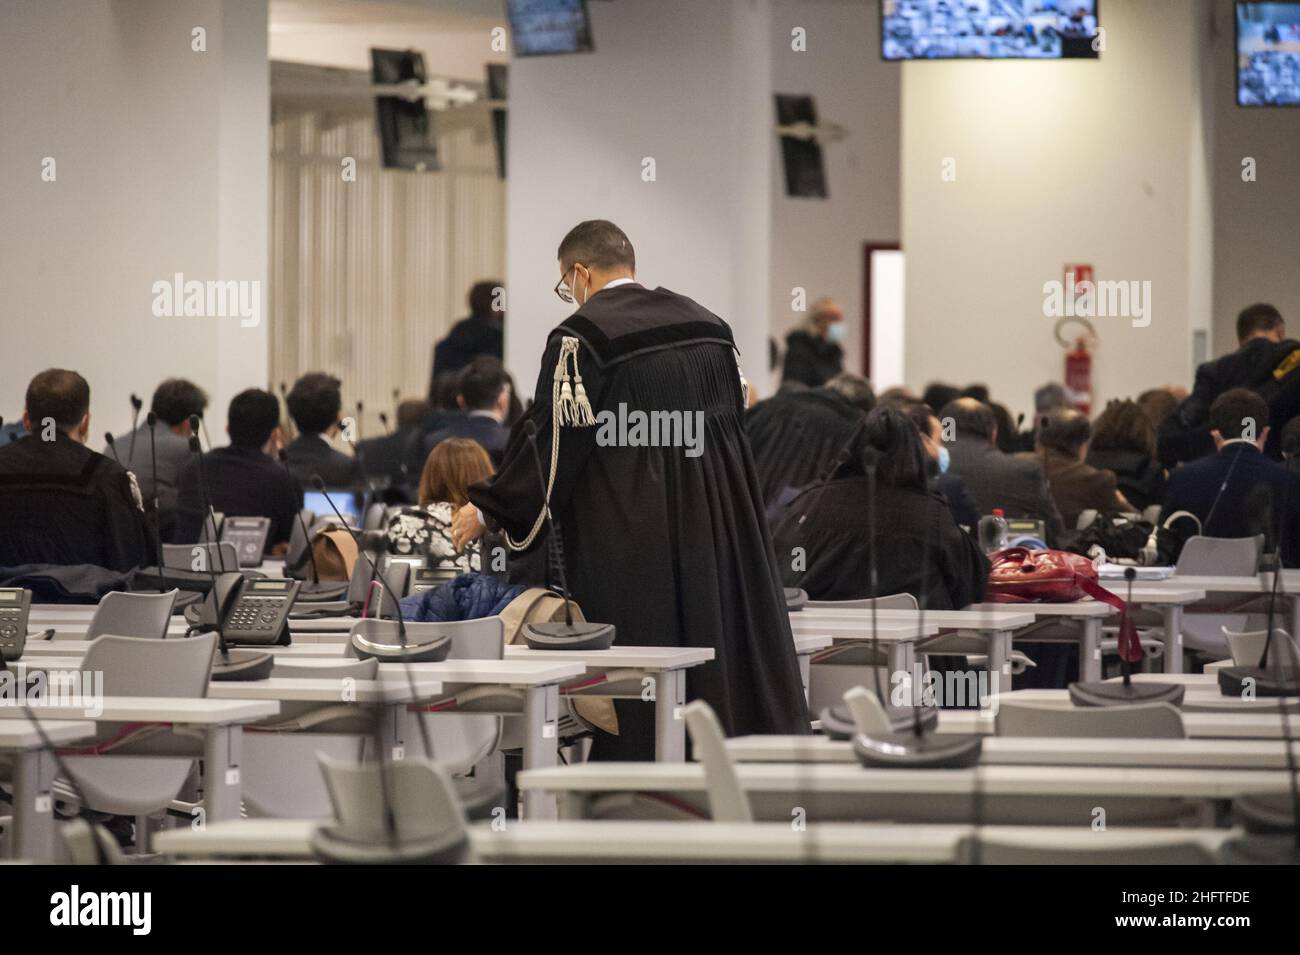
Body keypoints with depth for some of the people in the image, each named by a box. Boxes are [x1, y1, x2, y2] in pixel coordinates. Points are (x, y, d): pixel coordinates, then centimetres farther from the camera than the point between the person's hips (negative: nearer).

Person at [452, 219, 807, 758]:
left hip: (628, 543, -6)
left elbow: (553, 439, -10)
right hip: (718, 540, 6)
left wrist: (487, 508, 1)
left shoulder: (582, 335, -9)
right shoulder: (708, 327, 12)